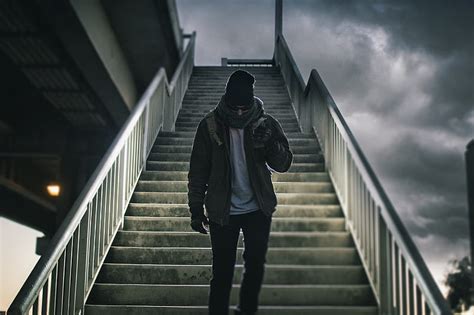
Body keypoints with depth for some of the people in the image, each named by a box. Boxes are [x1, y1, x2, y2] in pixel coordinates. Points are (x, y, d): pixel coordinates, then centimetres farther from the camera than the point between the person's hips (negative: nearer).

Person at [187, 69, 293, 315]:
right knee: (222, 273, 4)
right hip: (222, 212, -2)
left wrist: (269, 144, -29)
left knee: (255, 267, 15)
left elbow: (284, 164, -10)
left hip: (258, 210, 2)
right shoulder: (209, 126, -9)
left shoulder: (266, 124, -7)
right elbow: (198, 172, -4)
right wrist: (196, 210, -4)